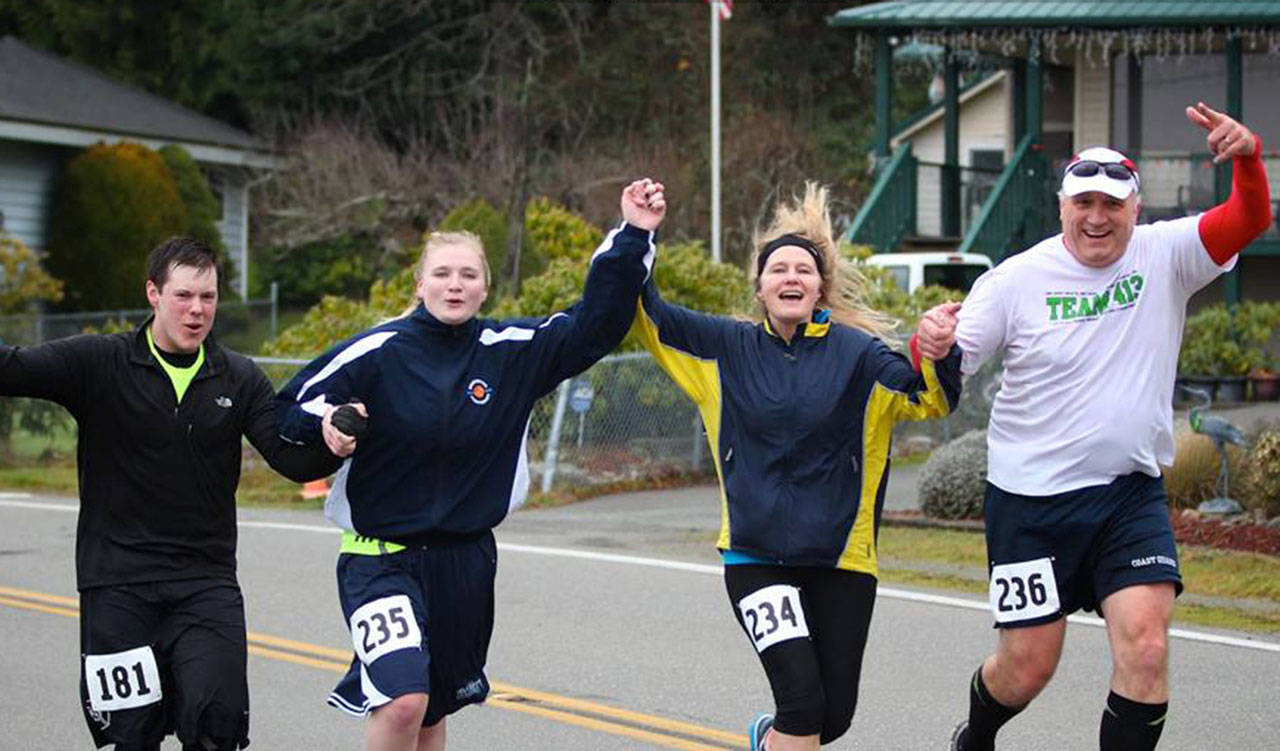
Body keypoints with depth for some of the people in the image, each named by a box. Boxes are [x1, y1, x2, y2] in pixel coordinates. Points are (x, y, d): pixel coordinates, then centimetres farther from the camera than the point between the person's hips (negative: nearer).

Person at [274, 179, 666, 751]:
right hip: (382, 558, -4)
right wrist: (327, 424, -21)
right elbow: (291, 409, 1)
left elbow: (596, 322, -2)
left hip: (467, 562, 4)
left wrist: (632, 237, -11)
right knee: (403, 702, -23)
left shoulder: (511, 352, -1)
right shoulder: (376, 352, -8)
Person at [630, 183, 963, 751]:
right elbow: (648, 316, 2)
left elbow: (928, 400, -14)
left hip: (841, 558, 1)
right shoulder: (729, 347, 2)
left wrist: (939, 355, -35)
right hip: (755, 557, -1)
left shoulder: (856, 352, -3)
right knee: (802, 699, -16)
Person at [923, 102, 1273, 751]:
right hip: (1031, 500, -1)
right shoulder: (1018, 279, -5)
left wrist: (1248, 156, -34)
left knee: (1145, 648, -15)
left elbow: (1249, 219, -14)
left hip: (1130, 495, 1)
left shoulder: (1164, 256, -2)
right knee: (1027, 666, 6)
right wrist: (930, 343, -28)